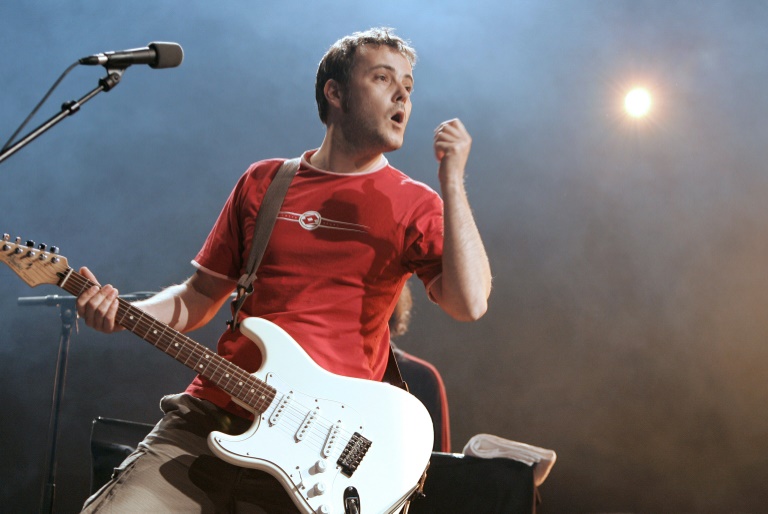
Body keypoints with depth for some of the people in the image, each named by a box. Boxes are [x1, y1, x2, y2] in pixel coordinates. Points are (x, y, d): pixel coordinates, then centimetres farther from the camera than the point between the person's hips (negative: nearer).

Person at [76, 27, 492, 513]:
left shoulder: (414, 206, 4)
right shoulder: (264, 182, 12)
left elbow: (470, 303, -12)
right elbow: (199, 296, 17)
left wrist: (452, 180, -13)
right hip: (208, 418, 3)